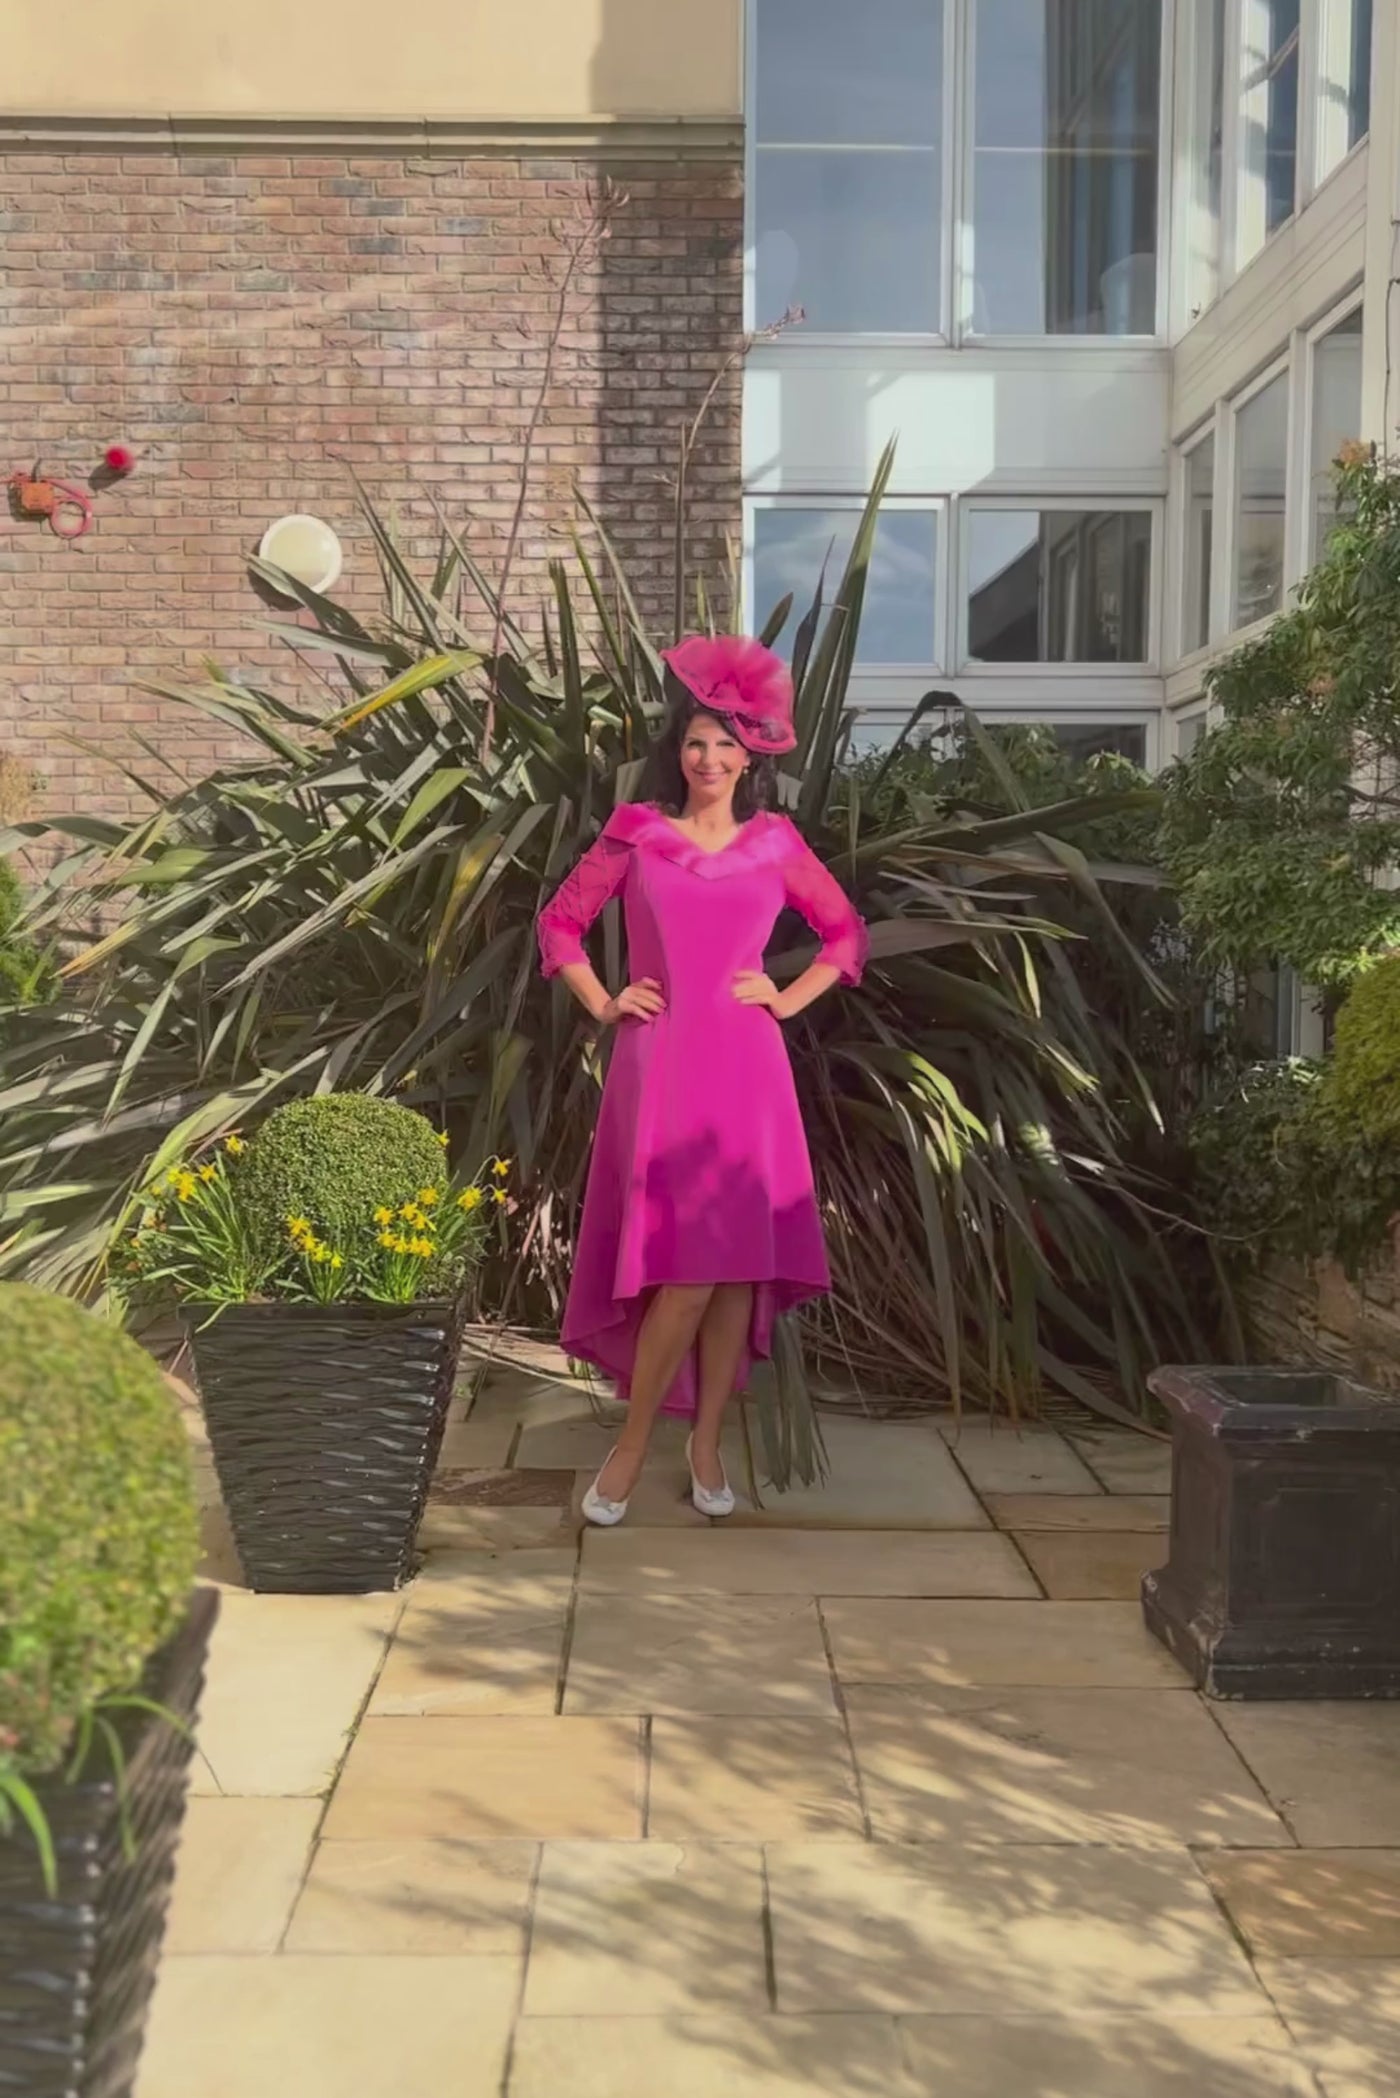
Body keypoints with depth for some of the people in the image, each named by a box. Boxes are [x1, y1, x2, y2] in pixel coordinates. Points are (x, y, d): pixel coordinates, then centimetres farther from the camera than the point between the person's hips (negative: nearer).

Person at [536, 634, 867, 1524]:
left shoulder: (776, 842, 9)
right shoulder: (638, 833, 5)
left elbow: (848, 933, 18)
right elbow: (560, 921, 12)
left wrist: (790, 999, 6)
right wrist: (602, 1003, 3)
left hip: (746, 1068, 2)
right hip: (661, 1063, -2)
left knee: (743, 1266, 2)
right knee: (685, 1267, -11)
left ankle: (707, 1443, 17)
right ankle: (633, 1443, 6)